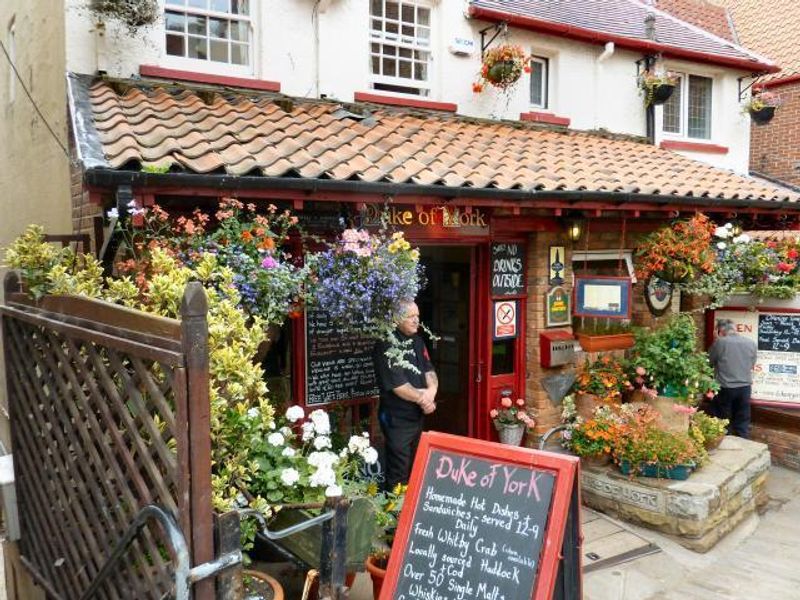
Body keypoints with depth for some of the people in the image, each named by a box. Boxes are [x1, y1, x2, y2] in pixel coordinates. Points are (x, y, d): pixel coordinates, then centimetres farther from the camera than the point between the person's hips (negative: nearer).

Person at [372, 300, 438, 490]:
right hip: (397, 418, -8)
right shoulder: (386, 345, -17)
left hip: (418, 415, 8)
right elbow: (397, 385, -21)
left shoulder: (417, 340, 9)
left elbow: (429, 369, 6)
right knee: (398, 473, 0)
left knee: (414, 467, 19)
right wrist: (422, 399, -11)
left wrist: (432, 391, -14)